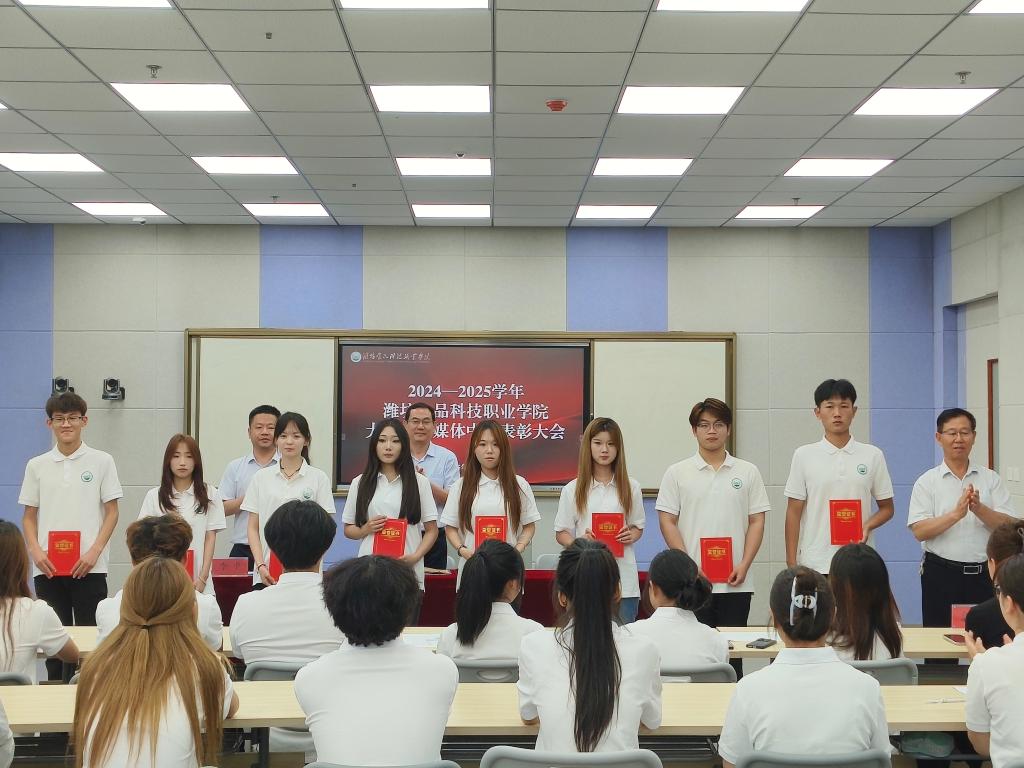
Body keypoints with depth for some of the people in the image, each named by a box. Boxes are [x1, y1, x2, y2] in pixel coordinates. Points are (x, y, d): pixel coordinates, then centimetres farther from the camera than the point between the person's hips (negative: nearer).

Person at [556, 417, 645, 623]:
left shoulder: (630, 487, 7)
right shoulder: (572, 490, 4)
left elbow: (638, 527, 15)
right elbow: (561, 534, 6)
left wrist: (630, 536, -8)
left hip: (623, 579, 1)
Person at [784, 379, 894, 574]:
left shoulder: (873, 455, 5)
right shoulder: (804, 455, 3)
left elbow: (886, 508, 11)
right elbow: (794, 513, 3)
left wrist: (866, 526, -10)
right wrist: (791, 564, -1)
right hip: (814, 564, -1)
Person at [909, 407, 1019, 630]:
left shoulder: (991, 479, 6)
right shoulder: (927, 482, 1)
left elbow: (1009, 526, -2)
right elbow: (919, 532, -10)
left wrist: (979, 509, -19)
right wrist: (956, 514, -22)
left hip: (984, 572, 2)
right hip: (941, 572, -1)